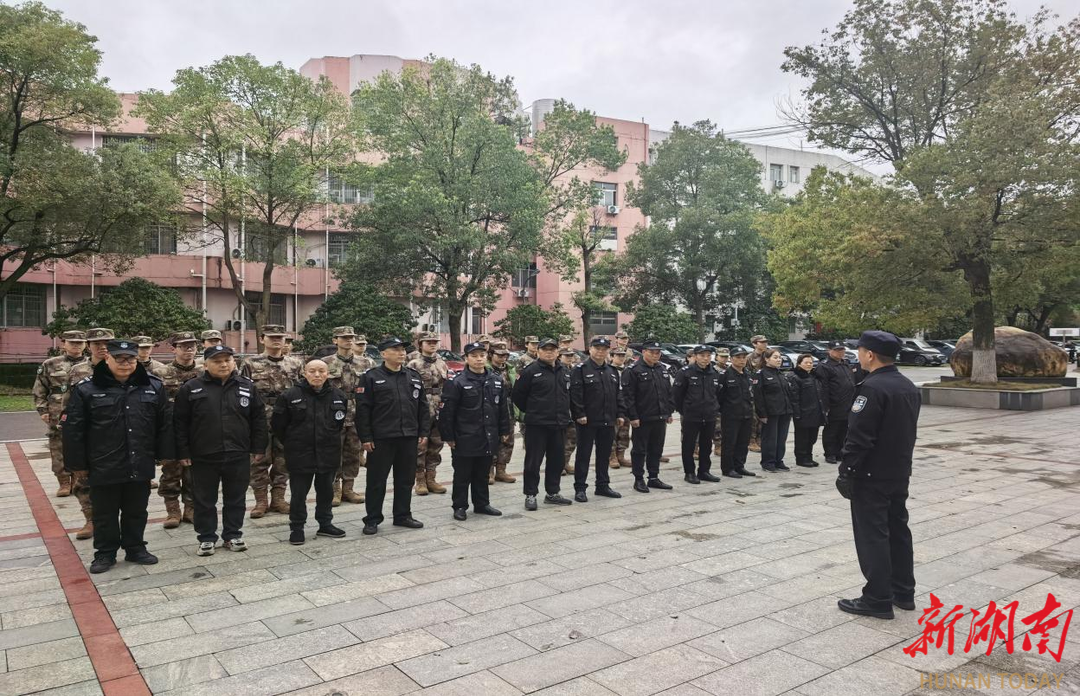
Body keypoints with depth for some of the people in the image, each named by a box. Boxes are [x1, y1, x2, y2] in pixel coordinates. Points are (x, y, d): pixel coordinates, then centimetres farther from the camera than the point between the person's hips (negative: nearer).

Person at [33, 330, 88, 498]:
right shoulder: (50, 364, 5)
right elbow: (39, 391, 7)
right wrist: (42, 410, 0)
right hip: (58, 417, 0)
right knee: (59, 452, 5)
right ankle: (64, 483, 16)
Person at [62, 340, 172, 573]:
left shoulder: (153, 386, 0)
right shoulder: (86, 389, -7)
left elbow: (165, 423, 6)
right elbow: (73, 429, -4)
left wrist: (164, 455, 4)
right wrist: (77, 463, -4)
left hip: (140, 466, 2)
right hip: (103, 466, -2)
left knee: (136, 511, 15)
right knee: (105, 513, 11)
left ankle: (135, 548, 30)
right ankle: (105, 553, 26)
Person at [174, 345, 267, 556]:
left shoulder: (247, 386, 2)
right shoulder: (191, 388, -2)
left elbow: (259, 419, 6)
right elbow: (180, 423, 0)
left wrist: (259, 448, 3)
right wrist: (183, 452, -3)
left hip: (238, 456, 1)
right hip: (203, 457, -1)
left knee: (235, 499, 11)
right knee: (204, 500, 9)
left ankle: (233, 535, 25)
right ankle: (206, 538, 23)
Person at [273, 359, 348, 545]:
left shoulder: (339, 396, 0)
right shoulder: (290, 395, -10)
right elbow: (277, 424, -2)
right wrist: (291, 443, 4)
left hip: (329, 454, 3)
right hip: (300, 455, -3)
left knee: (326, 491, 15)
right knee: (298, 493, 6)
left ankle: (325, 524, 29)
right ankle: (296, 527, 20)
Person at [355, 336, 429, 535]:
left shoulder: (414, 376, 10)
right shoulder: (371, 377, -4)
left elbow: (423, 406, 12)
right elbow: (362, 409, -7)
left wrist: (423, 432, 7)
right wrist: (365, 437, -11)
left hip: (409, 437, 4)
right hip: (381, 439, -4)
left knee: (406, 479, 12)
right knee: (377, 480, 4)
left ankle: (403, 516, 25)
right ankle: (372, 519, 15)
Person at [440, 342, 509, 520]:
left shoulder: (497, 381, 6)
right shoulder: (457, 382, -11)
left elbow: (503, 408, 12)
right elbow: (447, 412, -10)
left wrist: (504, 431, 11)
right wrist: (448, 437, -11)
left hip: (489, 438, 5)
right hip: (465, 439, -5)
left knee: (483, 474, 16)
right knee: (462, 475, 6)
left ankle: (482, 504, 28)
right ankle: (460, 506, 18)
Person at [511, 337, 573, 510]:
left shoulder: (564, 372, 11)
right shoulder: (531, 371, -8)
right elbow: (517, 395, -4)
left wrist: (563, 413, 16)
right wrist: (531, 411, 4)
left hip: (559, 424, 6)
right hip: (537, 425, -6)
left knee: (556, 461, 12)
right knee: (533, 461, 0)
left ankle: (552, 493, 24)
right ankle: (530, 495, 10)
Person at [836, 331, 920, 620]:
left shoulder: (872, 387, -21)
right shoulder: (908, 386, 9)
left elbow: (858, 436, -23)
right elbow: (909, 431, 16)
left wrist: (846, 471, -16)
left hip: (872, 476, -9)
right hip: (900, 473, 9)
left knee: (872, 536, -2)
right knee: (898, 530, 16)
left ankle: (878, 599, 4)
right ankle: (903, 592, 26)